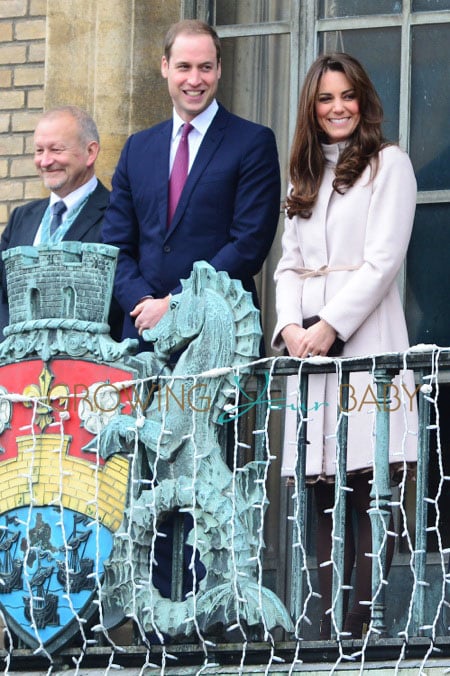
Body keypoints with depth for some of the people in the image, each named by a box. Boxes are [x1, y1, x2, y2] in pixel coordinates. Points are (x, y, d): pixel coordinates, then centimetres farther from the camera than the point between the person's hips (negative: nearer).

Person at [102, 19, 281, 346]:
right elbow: (116, 244, 13)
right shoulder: (138, 148, 16)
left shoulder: (254, 143, 0)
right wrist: (143, 301, -7)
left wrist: (175, 303, -12)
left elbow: (251, 244, -8)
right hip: (142, 330, 4)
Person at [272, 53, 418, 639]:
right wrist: (290, 325, -2)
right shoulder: (304, 177, 22)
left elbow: (382, 260, -6)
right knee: (324, 493, 0)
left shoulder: (388, 165, 4)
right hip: (309, 345, 5)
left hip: (365, 341, -5)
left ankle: (360, 624, -13)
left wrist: (329, 326, -13)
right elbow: (290, 265, 17)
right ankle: (329, 628, -1)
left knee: (369, 486, -11)